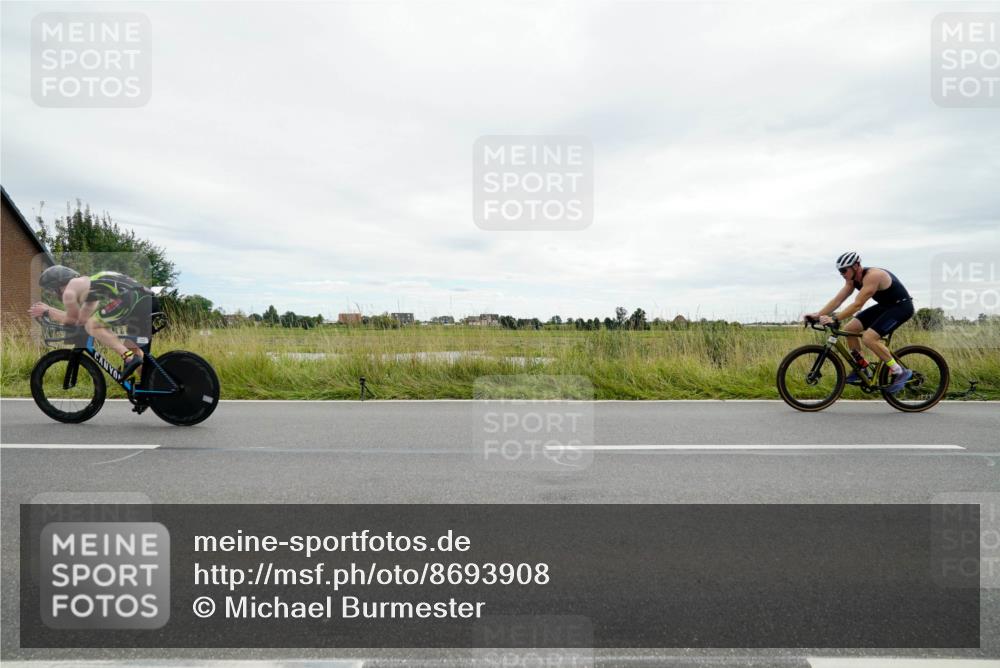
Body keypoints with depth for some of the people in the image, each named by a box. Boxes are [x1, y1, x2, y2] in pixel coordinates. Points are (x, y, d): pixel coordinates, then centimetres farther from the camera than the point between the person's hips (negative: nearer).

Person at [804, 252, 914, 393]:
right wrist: (818, 315, -16)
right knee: (849, 329, -1)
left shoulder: (872, 276, -29)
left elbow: (857, 305, -34)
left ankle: (900, 372, -10)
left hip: (901, 306, -9)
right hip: (885, 306, 9)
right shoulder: (852, 279, -3)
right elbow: (838, 299, -5)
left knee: (869, 338, -24)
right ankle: (862, 369, 12)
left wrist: (834, 319, -38)